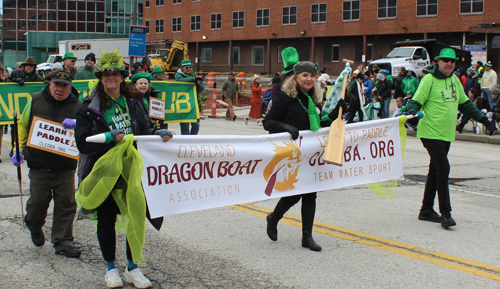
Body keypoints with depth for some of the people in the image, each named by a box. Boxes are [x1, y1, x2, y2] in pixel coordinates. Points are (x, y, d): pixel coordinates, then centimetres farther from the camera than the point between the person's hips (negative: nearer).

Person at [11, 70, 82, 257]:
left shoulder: (77, 106, 3)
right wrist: (19, 149, 4)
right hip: (38, 165, 0)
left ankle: (62, 242, 9)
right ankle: (34, 225, 36)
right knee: (38, 200, 3)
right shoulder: (35, 101, 6)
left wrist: (76, 124, -28)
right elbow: (23, 126, 13)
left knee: (66, 203, -1)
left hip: (65, 166, 0)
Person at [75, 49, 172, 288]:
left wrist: (159, 133, -10)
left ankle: (133, 268, 21)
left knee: (137, 215, 4)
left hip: (131, 168, 3)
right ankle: (111, 269, 26)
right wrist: (111, 137, -23)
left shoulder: (133, 103, 7)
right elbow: (83, 143, -11)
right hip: (102, 171, -3)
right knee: (106, 219, 8)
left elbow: (145, 130, 11)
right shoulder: (89, 108, -5)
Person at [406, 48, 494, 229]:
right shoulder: (429, 79, -9)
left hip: (447, 134, 8)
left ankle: (426, 210, 22)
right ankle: (445, 213, -11)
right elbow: (415, 102, -13)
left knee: (436, 170, 13)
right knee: (443, 169, -15)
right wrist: (413, 112, -34)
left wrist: (482, 119, 23)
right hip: (430, 132, -8)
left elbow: (464, 104, 23)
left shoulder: (455, 80, 12)